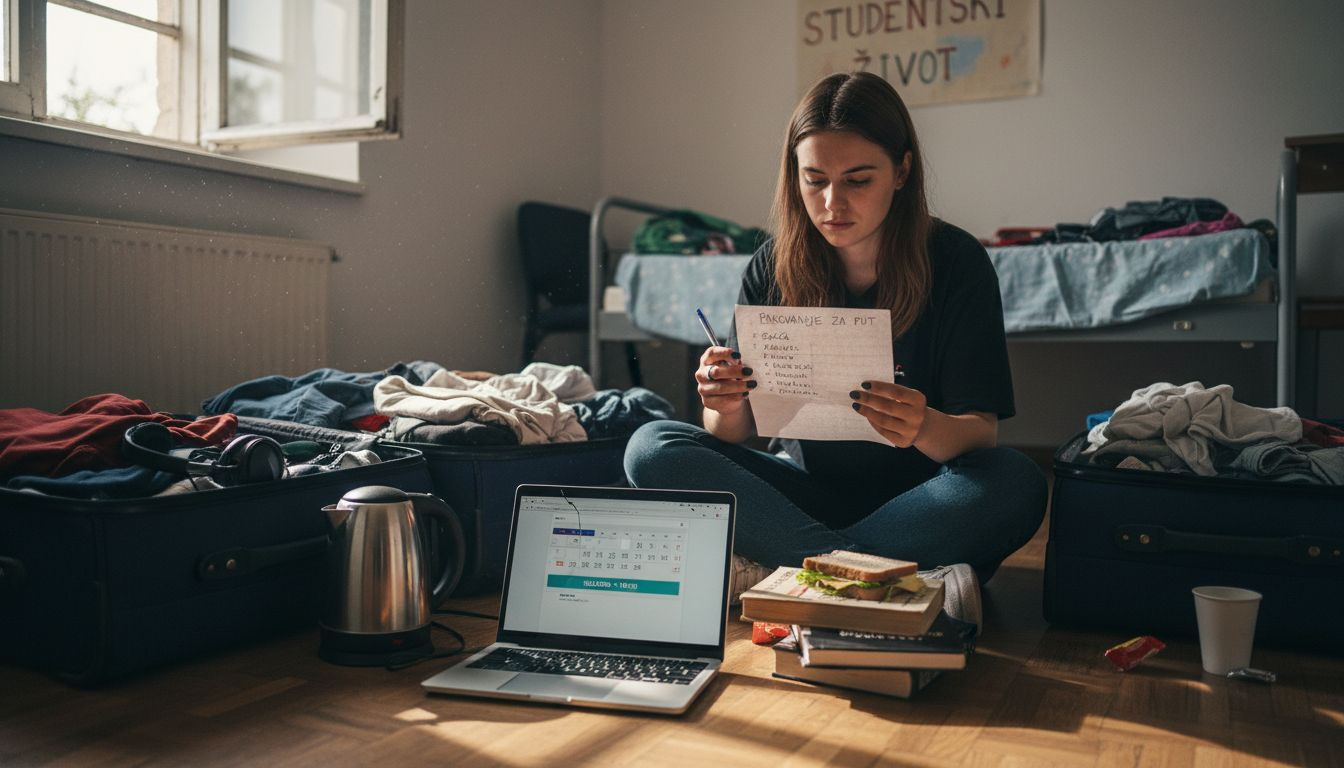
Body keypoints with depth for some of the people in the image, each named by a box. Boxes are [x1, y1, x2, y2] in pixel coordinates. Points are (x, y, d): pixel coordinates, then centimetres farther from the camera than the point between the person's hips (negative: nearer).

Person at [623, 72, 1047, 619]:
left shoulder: (956, 262, -10)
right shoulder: (774, 268, -5)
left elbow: (981, 431, -15)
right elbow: (734, 434, -6)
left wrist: (926, 430, -38)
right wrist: (726, 407, -30)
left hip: (914, 496, -1)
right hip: (805, 486, 2)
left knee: (1017, 483, -32)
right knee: (651, 448, -19)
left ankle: (768, 567, -27)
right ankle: (902, 569, -27)